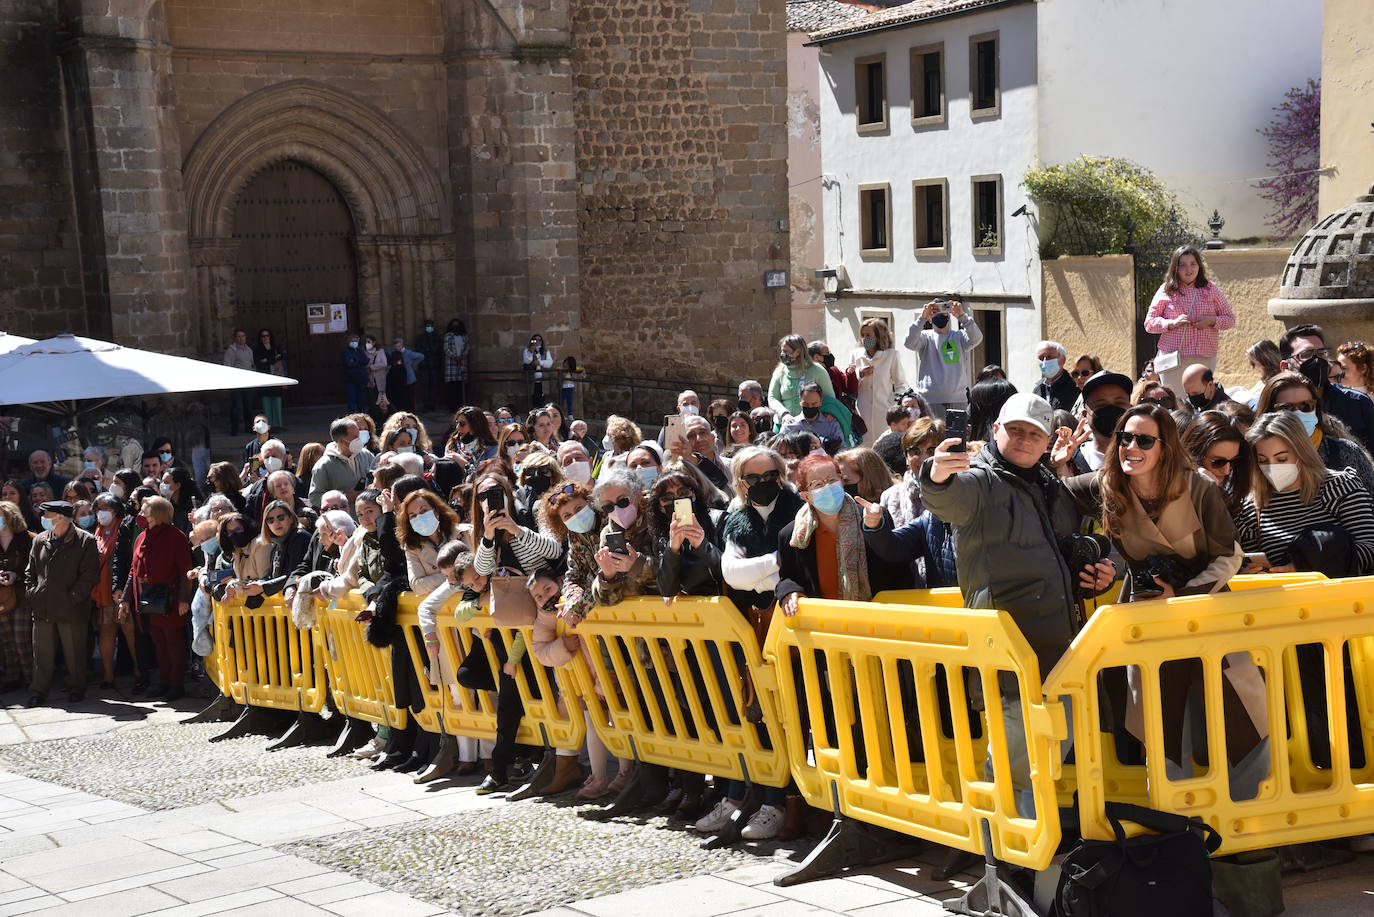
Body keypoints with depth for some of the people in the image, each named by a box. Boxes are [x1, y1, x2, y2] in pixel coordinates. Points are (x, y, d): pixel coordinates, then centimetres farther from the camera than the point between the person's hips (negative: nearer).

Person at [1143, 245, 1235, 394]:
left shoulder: (1211, 289, 9)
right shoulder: (1166, 290, 6)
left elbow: (1230, 319, 13)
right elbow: (1149, 323, 5)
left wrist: (1212, 321, -8)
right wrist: (1173, 323, -12)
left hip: (1204, 359, 1)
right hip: (1173, 359, -1)